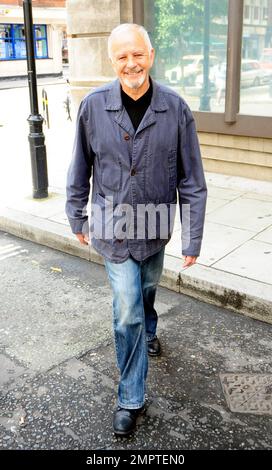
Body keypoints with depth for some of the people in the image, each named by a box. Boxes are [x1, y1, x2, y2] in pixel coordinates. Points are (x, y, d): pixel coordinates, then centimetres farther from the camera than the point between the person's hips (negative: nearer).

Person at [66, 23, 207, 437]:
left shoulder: (176, 108, -12)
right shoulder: (93, 107, -12)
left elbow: (191, 180, -8)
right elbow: (80, 169, 0)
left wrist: (193, 239, -7)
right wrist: (77, 219, 7)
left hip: (156, 227, 2)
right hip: (114, 228, -1)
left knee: (147, 291, 25)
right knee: (128, 313, -1)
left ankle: (148, 333, 59)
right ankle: (132, 399, 17)